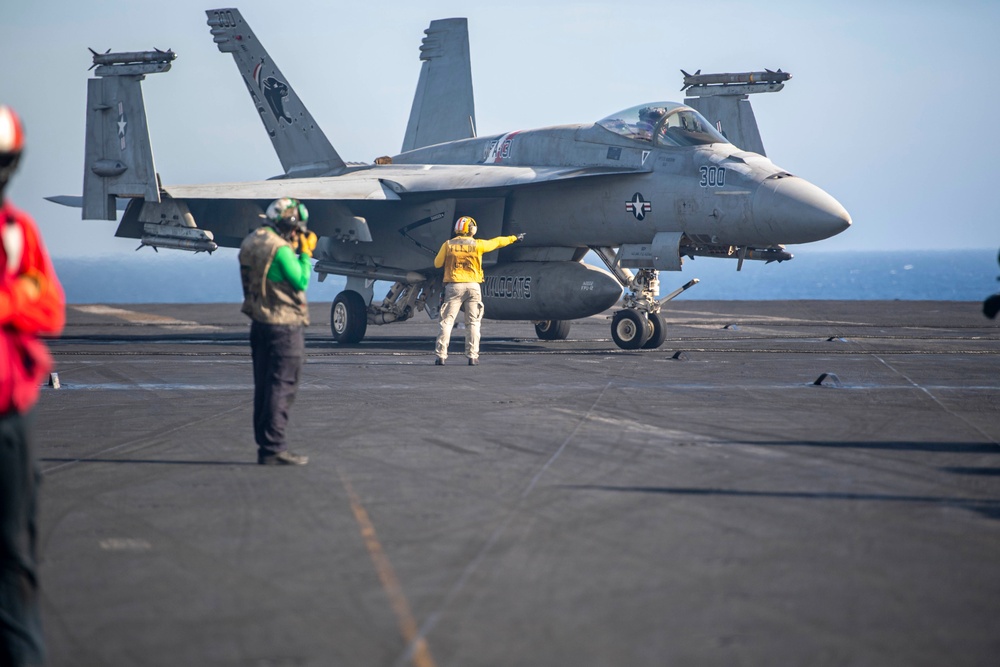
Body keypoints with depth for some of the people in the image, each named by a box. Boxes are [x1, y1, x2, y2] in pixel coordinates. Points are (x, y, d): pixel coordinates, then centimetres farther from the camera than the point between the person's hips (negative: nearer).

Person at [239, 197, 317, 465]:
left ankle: (265, 446, 16)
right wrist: (305, 253, -3)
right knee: (282, 388, -6)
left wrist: (298, 251, 13)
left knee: (264, 387, 12)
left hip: (259, 322, 9)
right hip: (284, 325, -9)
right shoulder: (280, 249, -17)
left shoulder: (250, 243, 11)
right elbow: (301, 282, -13)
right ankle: (274, 449, -7)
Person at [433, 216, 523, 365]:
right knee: (473, 322, 7)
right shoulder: (477, 244, 0)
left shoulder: (448, 245, -1)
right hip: (472, 286, 0)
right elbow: (497, 242, 14)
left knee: (447, 321, 0)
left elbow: (438, 263, 6)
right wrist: (514, 238, 29)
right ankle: (472, 356, 4)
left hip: (454, 287, 0)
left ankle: (440, 355, -7)